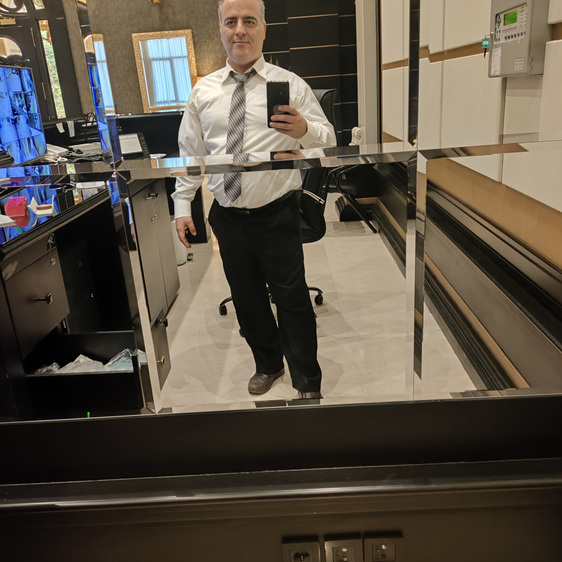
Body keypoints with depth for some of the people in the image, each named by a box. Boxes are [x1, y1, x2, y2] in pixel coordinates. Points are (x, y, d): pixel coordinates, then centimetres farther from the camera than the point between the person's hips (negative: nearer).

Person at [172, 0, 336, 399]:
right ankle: (268, 364, 41)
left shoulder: (290, 84, -2)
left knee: (292, 299, 4)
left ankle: (308, 382, 25)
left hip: (277, 216, -3)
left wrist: (304, 130, -27)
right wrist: (183, 206, 6)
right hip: (227, 217, 4)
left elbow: (329, 142, -5)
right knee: (246, 298, 17)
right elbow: (190, 153, 11)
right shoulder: (203, 91, 7)